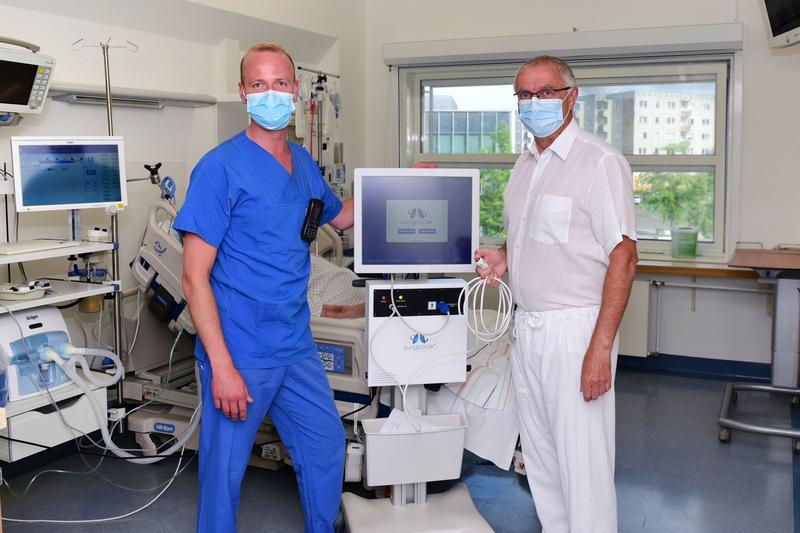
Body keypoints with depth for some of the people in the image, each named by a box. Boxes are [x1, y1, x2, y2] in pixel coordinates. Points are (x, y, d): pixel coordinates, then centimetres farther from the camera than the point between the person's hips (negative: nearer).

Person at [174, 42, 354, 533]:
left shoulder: (303, 162, 7)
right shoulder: (221, 168, -14)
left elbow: (340, 215, 27)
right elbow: (195, 276, -16)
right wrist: (221, 366, -21)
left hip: (297, 346, 7)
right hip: (240, 355, -7)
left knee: (327, 444, 18)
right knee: (225, 469, 7)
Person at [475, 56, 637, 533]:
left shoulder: (601, 162, -11)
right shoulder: (525, 165, 14)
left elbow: (623, 258, -16)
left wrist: (600, 349, -21)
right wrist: (504, 258, 3)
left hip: (575, 329, -8)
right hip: (528, 328, 8)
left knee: (583, 463, -1)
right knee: (540, 457, 17)